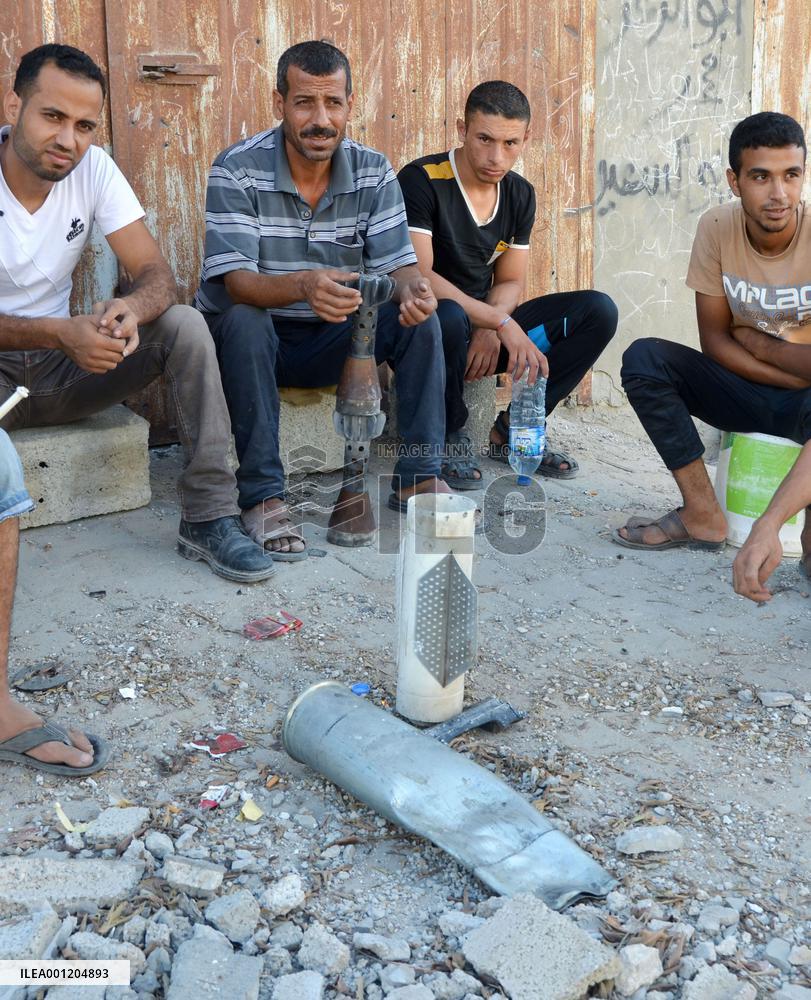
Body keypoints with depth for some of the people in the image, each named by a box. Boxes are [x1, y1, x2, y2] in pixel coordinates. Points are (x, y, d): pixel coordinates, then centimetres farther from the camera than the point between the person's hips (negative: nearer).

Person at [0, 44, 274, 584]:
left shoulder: (94, 168, -4)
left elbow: (157, 274, -8)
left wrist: (130, 309, -32)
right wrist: (58, 333, -37)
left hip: (59, 368, 5)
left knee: (185, 325, -16)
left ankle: (209, 516, -17)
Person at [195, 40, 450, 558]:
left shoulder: (374, 172, -4)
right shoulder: (237, 170, -16)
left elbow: (399, 264, -9)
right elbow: (235, 281, -27)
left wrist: (412, 287, -36)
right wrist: (303, 287, -48)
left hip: (331, 341, 4)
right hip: (255, 339, -3)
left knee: (420, 318, -18)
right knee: (243, 321, -36)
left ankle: (418, 477, -10)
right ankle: (262, 496, -32)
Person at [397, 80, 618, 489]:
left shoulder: (520, 194, 6)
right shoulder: (421, 180, -16)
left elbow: (511, 281, 9)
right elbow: (417, 276, -25)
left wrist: (491, 330, -15)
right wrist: (501, 322, -30)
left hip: (489, 326, 6)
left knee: (598, 311, -8)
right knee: (449, 317, -42)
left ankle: (512, 429, -2)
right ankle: (448, 438, -13)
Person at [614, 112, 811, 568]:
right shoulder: (717, 228, -9)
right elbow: (714, 341, -6)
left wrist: (754, 342, -14)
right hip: (748, 395, 4)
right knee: (644, 358, -19)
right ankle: (703, 515, -17)